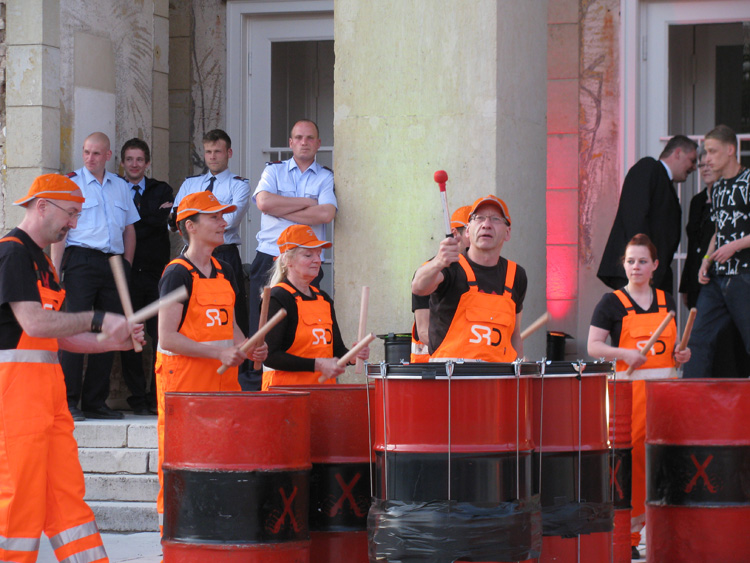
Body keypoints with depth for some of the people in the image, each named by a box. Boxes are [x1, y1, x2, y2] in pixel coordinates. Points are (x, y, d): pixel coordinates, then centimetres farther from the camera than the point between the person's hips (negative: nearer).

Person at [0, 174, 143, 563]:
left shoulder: (40, 260, 20)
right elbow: (33, 323, -22)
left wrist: (112, 342, 9)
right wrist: (97, 320, -16)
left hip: (47, 388, 10)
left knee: (66, 492, 7)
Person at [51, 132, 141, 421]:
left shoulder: (120, 186, 16)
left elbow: (129, 229, 23)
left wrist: (127, 263, 12)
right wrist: (55, 271, -11)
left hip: (113, 264, 5)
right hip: (81, 261, -5)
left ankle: (95, 402, 11)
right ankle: (68, 402, -8)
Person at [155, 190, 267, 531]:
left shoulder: (224, 272, 13)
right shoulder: (177, 274, -9)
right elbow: (167, 338, -16)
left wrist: (247, 348, 5)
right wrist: (219, 353, -20)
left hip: (223, 377, 7)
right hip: (184, 380, -7)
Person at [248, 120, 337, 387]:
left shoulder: (326, 178, 9)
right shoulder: (274, 171, 12)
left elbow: (326, 214, -9)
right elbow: (264, 202, -8)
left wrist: (281, 211, -7)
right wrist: (307, 202, -5)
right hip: (269, 259, 0)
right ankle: (252, 391, -2)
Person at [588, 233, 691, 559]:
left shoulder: (666, 301, 14)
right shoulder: (612, 303, 0)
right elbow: (593, 346, -5)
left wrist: (681, 355, 2)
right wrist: (626, 354, -19)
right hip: (630, 390, -4)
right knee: (632, 459, -7)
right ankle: (628, 534, -2)